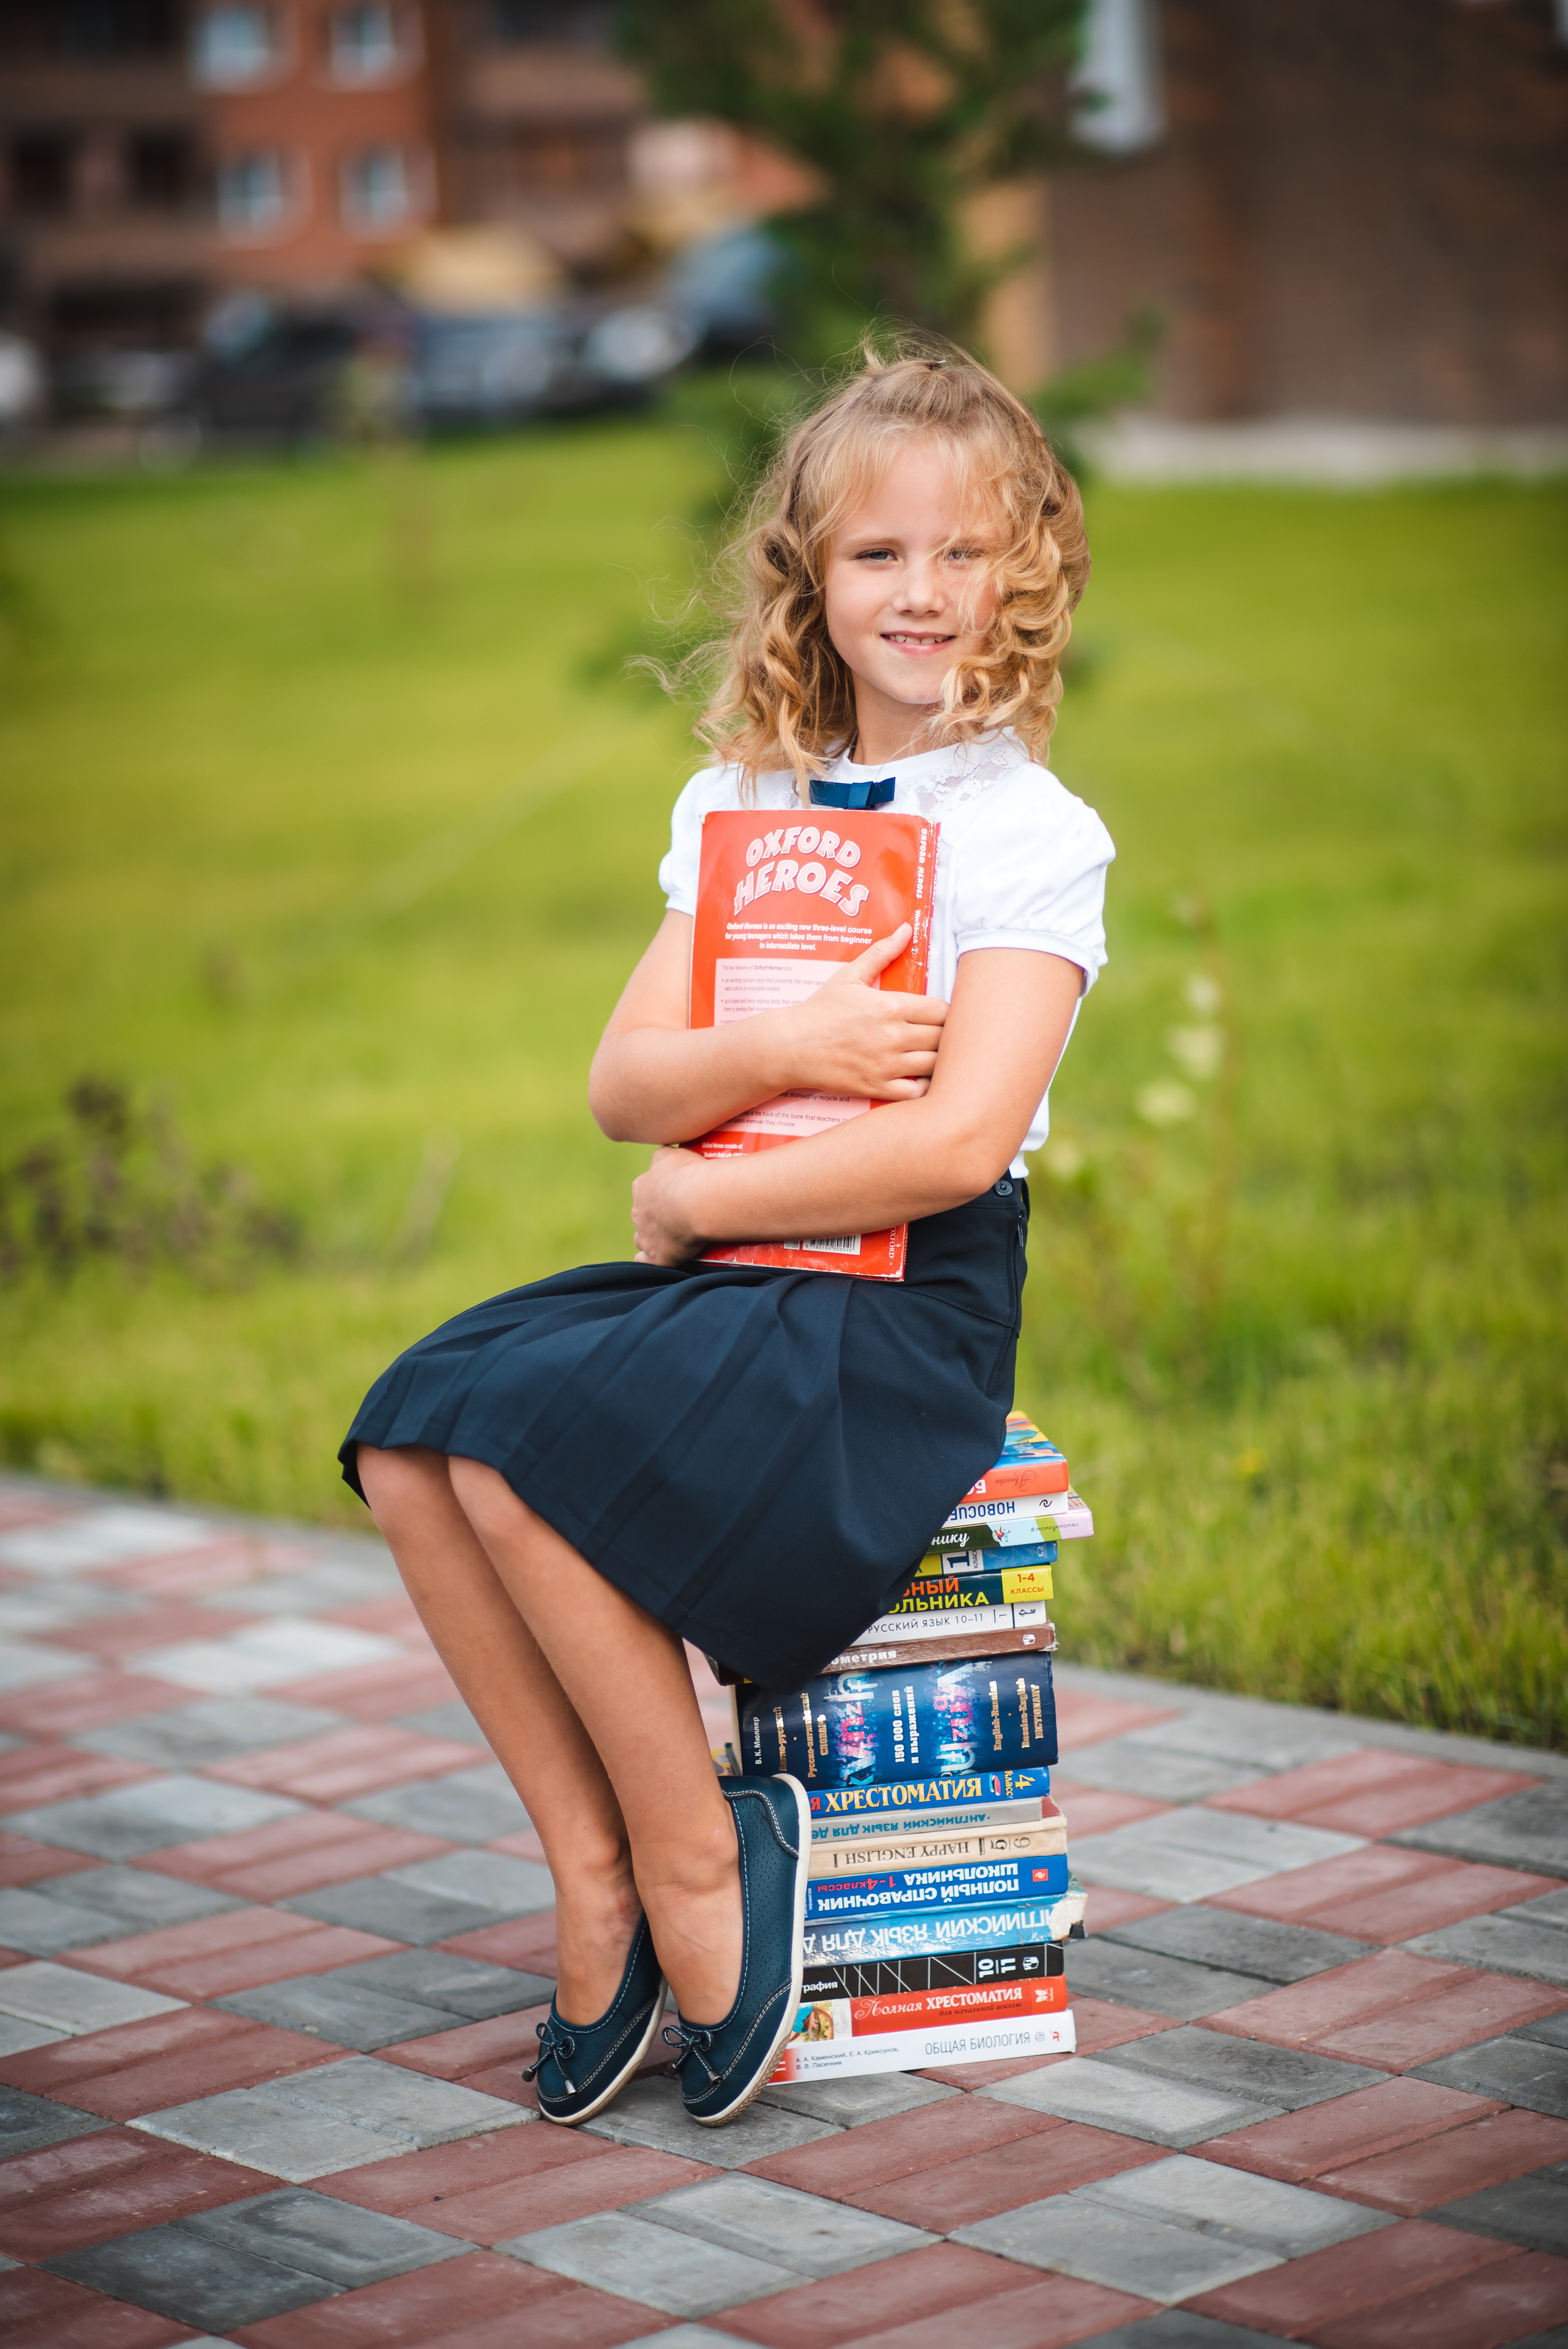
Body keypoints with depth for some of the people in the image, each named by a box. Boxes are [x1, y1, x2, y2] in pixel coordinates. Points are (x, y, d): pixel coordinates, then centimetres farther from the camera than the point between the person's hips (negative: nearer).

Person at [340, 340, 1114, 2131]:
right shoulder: (738, 805, 14)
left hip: (909, 1304, -7)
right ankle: (592, 1867, -6)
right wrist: (784, 1052, -15)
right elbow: (621, 1081, 5)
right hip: (722, 1269, 7)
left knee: (520, 1450, -25)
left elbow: (957, 1141, -17)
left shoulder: (1031, 835, -6)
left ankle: (696, 1863, -8)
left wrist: (699, 1195, -10)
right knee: (407, 1435, -14)